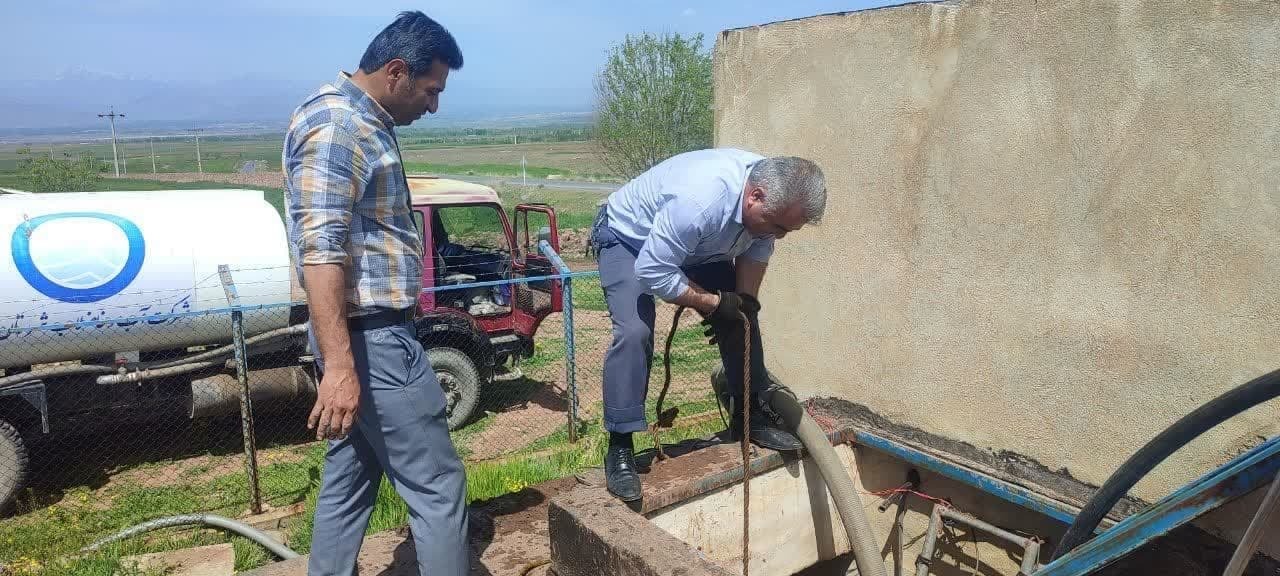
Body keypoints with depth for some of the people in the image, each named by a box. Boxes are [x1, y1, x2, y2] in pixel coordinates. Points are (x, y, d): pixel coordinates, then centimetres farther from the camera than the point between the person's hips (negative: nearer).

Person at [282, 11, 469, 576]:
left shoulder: (362, 121, 16)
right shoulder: (335, 122, -16)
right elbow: (319, 251, -24)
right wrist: (339, 365, -29)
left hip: (370, 334, 10)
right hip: (371, 339, -10)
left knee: (347, 483, 17)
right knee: (437, 486, -2)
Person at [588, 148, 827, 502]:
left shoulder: (772, 191, -20)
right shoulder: (700, 200, -44)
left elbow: (757, 250, -2)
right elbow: (652, 271, -37)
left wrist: (744, 300, -15)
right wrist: (714, 304, -28)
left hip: (698, 246, 7)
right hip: (629, 237, -7)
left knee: (742, 317, 0)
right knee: (634, 331, -25)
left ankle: (751, 417, 14)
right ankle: (619, 449, -14)